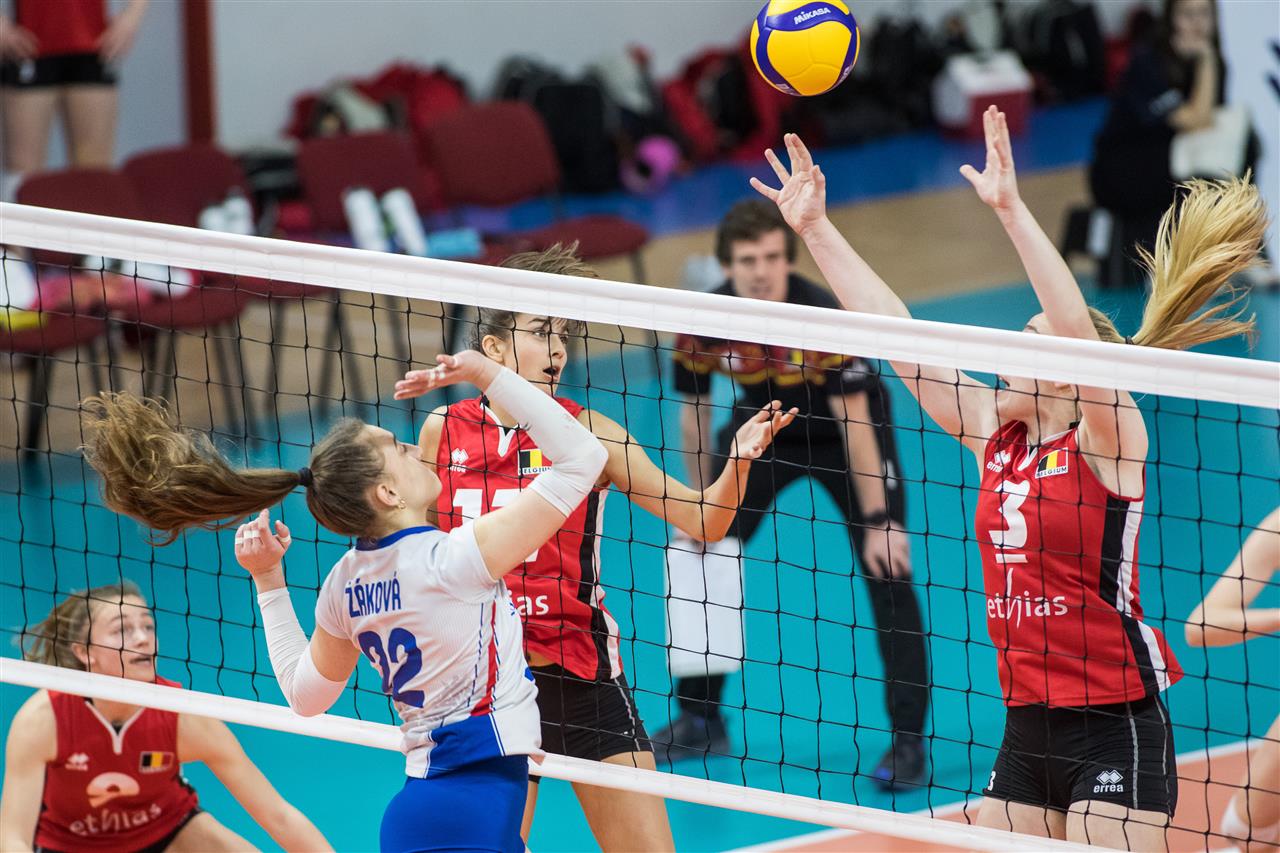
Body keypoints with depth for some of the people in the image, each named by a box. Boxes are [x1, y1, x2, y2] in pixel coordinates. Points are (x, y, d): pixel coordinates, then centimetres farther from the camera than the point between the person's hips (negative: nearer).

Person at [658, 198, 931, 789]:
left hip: (845, 430, -4)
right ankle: (699, 718, 15)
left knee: (886, 570, -14)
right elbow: (694, 414, -7)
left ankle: (908, 740, -7)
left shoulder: (822, 316, -34)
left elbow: (855, 421, -30)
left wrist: (877, 521, -30)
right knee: (698, 552, -1)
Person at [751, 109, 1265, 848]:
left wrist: (1011, 209, -32)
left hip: (1115, 728, -7)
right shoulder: (996, 436, 11)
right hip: (1027, 726, 7)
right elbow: (894, 330, 11)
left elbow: (1075, 325, -24)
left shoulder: (1107, 441, -7)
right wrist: (815, 228, 10)